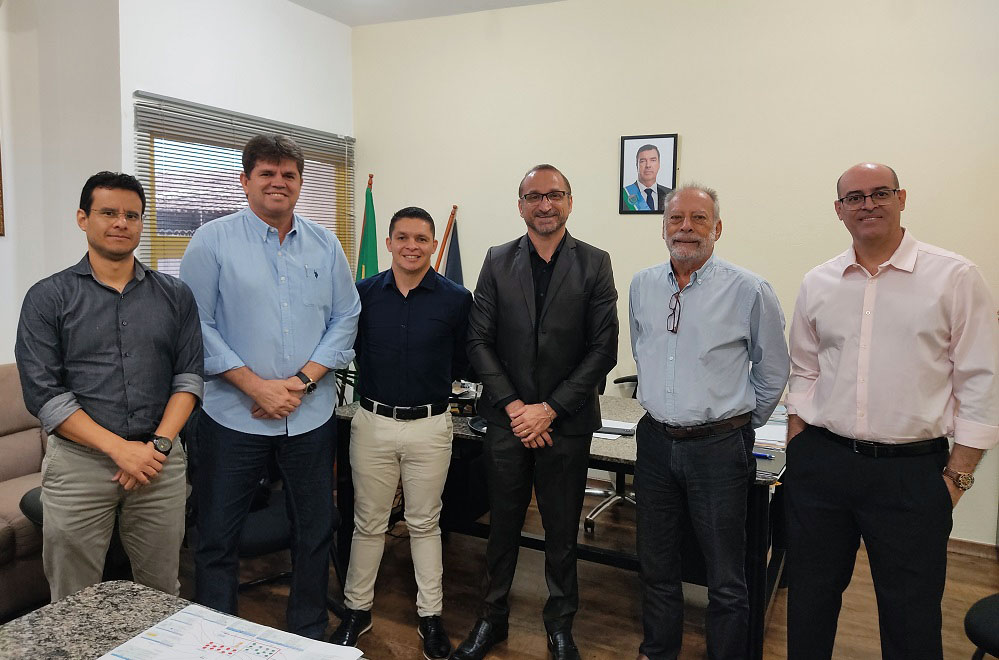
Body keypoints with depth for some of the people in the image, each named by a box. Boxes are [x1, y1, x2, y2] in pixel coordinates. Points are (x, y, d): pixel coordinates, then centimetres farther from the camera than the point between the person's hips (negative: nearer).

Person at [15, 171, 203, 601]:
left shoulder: (175, 295, 8)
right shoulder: (48, 298, 1)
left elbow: (189, 376, 4)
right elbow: (43, 392, -5)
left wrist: (159, 445, -9)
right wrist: (119, 448, -13)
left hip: (161, 461, 2)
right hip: (79, 463, -1)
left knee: (162, 594, 11)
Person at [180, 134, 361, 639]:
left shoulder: (325, 245, 6)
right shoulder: (213, 241, -2)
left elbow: (345, 320, 3)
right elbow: (197, 325, -7)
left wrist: (301, 381, -9)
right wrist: (256, 386, -14)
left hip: (312, 415, 3)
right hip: (233, 414, -2)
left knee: (314, 533, 13)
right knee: (217, 539, 7)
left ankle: (310, 634, 32)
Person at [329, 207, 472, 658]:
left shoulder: (456, 299, -5)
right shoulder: (363, 293, 0)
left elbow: (466, 362, 2)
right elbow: (349, 346, 10)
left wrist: (432, 378, -3)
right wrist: (375, 375, 0)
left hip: (430, 426, -1)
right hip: (372, 422, 1)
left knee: (424, 523, 13)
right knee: (368, 522, 13)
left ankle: (431, 616, 28)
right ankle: (357, 609, 31)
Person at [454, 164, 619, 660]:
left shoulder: (594, 265, -2)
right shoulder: (497, 262, 3)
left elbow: (603, 349, -6)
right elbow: (479, 341, 0)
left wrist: (549, 409, -11)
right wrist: (514, 406, -9)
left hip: (566, 422, -1)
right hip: (507, 418, 1)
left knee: (562, 527, 12)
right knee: (503, 523, 14)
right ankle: (493, 617, 33)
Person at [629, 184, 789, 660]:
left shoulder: (749, 291, -9)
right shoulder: (642, 286, 5)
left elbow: (772, 372, 3)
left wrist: (739, 425, 8)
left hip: (719, 446, -4)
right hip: (655, 441, 4)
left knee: (725, 579, 8)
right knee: (656, 563, 19)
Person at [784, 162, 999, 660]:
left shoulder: (955, 277, -4)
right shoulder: (817, 283, 6)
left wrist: (957, 474, -6)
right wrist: (797, 446, 7)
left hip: (913, 470, -3)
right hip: (821, 464, 3)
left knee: (911, 618, 10)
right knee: (809, 602, 15)